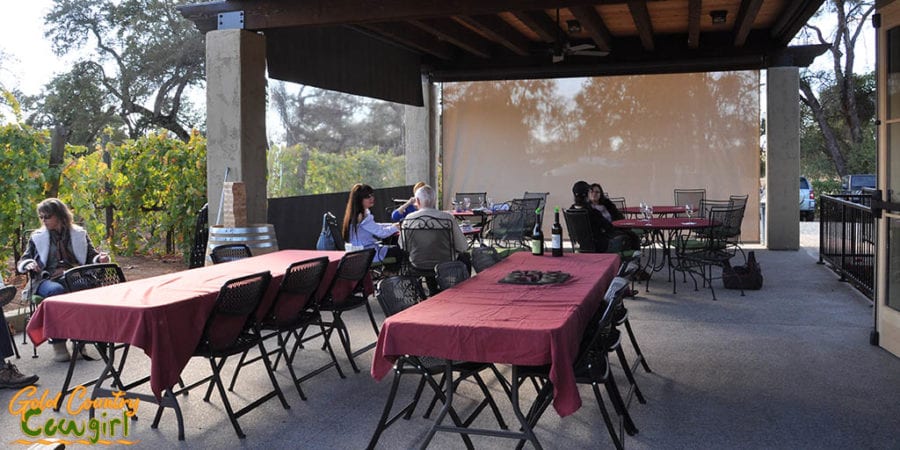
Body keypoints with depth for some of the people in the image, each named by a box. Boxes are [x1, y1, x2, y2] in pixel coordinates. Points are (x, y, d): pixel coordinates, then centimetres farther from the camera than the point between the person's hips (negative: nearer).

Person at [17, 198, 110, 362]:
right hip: (47, 280, 0)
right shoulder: (37, 237, 15)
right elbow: (21, 263, 17)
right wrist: (28, 264, -8)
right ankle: (58, 343, -33)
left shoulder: (79, 234, 16)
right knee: (56, 291, -39)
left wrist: (100, 259, -8)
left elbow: (91, 256, 16)